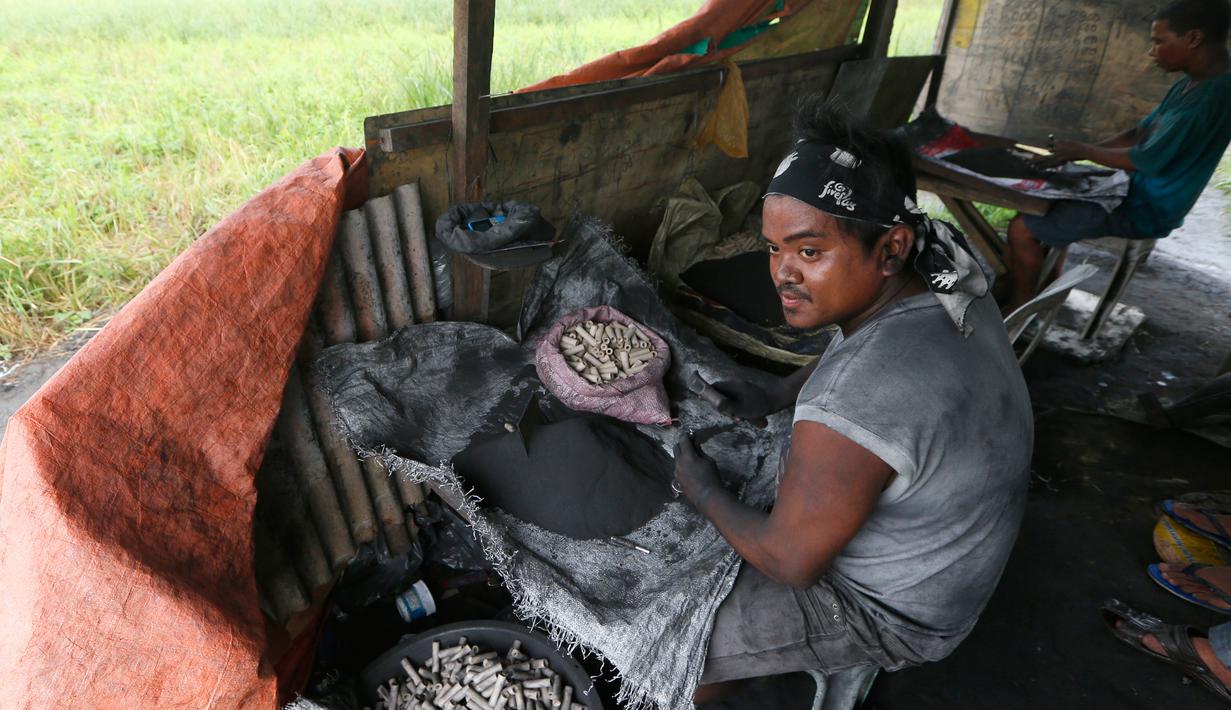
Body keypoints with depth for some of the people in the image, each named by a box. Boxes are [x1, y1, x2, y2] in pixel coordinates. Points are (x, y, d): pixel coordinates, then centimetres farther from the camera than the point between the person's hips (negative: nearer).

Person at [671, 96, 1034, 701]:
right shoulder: (940, 281, -13)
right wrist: (771, 398, -2)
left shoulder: (851, 404, -42)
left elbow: (792, 561, -26)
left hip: (891, 609, -8)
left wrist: (704, 494, -11)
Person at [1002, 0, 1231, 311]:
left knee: (1022, 228, -16)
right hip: (1137, 194, 10)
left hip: (1145, 212, -10)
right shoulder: (1189, 85, 7)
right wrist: (1073, 153, 3)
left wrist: (1081, 151, -10)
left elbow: (1147, 159, -24)